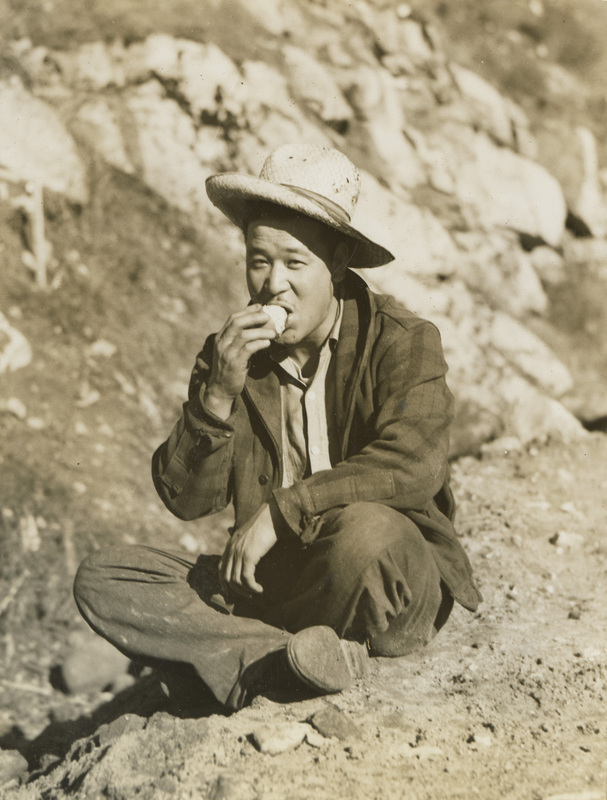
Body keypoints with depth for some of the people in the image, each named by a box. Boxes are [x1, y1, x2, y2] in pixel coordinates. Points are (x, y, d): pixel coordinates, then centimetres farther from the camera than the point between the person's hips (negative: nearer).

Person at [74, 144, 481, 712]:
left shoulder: (402, 341, -7)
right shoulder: (230, 355, 4)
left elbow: (414, 466, -25)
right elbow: (186, 501, -1)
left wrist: (279, 512, -25)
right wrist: (218, 395, -17)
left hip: (399, 593, -4)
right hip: (270, 580, 4)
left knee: (366, 531, -39)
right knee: (100, 578, -13)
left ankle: (241, 650, -11)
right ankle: (285, 660, -29)